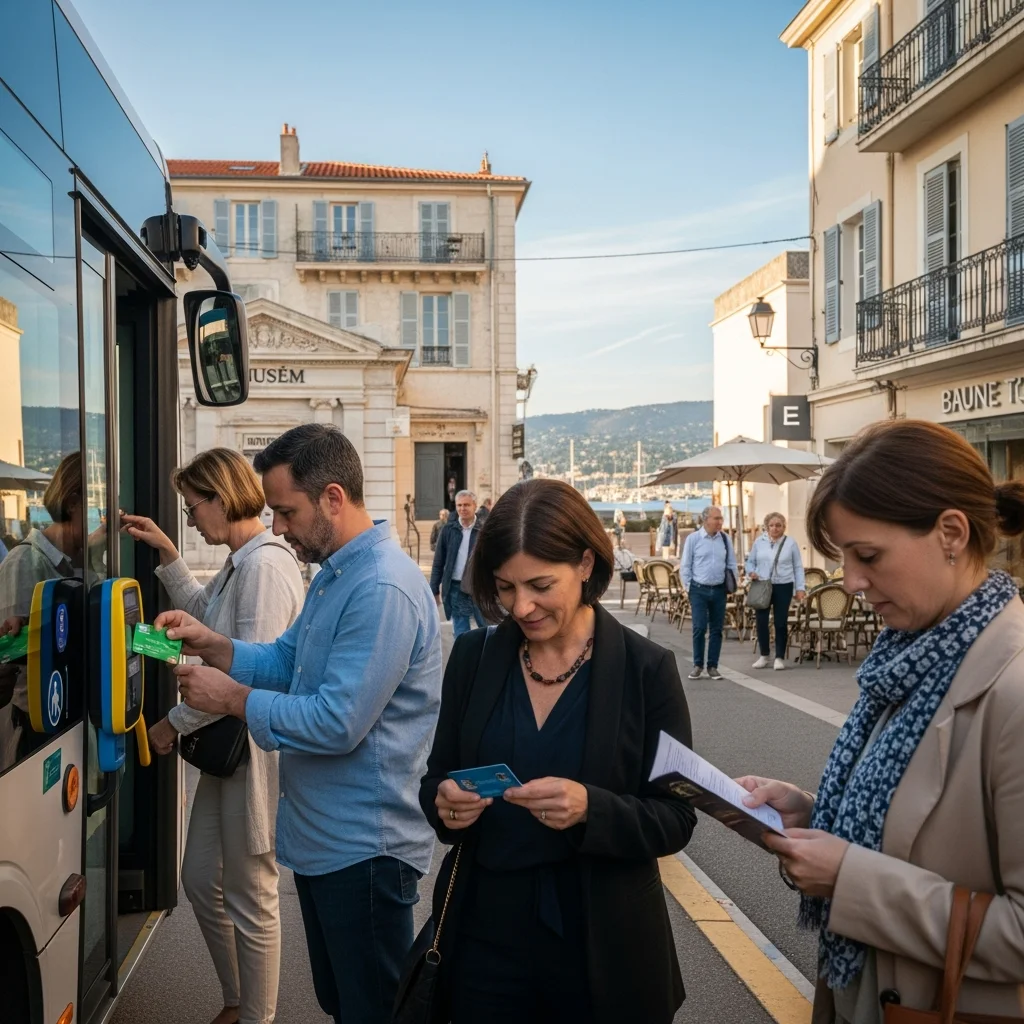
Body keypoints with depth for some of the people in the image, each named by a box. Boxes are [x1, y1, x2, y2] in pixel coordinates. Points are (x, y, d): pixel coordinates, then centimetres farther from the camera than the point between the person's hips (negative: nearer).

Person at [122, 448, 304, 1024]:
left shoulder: (266, 564, -22)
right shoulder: (240, 564, 10)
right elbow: (204, 614, 25)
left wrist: (175, 723, -17)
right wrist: (168, 554, 15)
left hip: (256, 747, -11)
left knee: (251, 898, 5)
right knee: (202, 881, 20)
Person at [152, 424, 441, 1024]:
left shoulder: (383, 588, -25)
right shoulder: (336, 572, 11)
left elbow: (338, 723, -27)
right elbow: (289, 661, 15)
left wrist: (234, 698, -17)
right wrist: (213, 645, 0)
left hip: (363, 854, -10)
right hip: (322, 839, 10)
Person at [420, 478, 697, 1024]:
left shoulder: (647, 669, -10)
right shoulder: (473, 656, -1)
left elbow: (674, 820, -8)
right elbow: (437, 776, 7)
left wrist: (590, 808, -26)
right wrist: (444, 801, -15)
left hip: (602, 947, -2)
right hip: (483, 937, 2)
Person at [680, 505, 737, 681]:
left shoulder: (725, 539, 4)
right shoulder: (693, 538, -3)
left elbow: (731, 564, 11)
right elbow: (685, 566, 1)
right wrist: (688, 588, -1)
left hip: (719, 590, 3)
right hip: (699, 590, -3)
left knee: (717, 629, 7)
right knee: (700, 628, -7)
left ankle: (712, 666, 16)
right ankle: (698, 665, 8)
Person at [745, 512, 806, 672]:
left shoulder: (791, 543, 4)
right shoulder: (759, 542, 7)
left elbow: (798, 567, 5)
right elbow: (750, 561, 13)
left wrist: (800, 587, -2)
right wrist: (751, 572, -9)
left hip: (783, 587, -1)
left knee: (781, 622, 0)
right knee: (761, 621, 1)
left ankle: (780, 657, 9)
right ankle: (764, 656, 16)